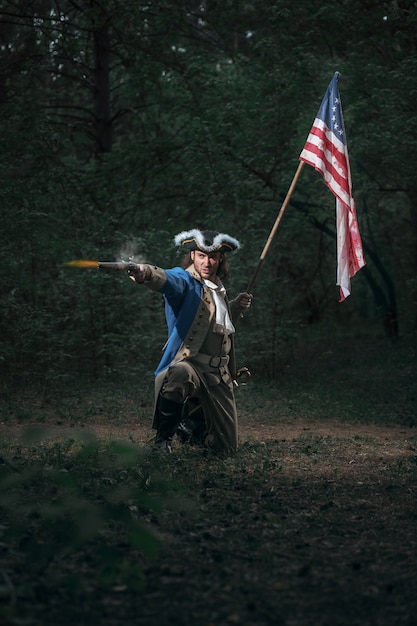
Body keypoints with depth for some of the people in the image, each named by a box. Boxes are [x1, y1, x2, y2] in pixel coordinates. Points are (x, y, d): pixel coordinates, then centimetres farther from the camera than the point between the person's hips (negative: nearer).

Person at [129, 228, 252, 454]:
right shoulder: (186, 281, -7)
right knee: (179, 375, -44)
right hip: (189, 365, -7)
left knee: (226, 445, 8)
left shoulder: (218, 288, 16)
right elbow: (168, 280, -33)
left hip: (219, 375, 7)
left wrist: (236, 307, 15)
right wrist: (146, 273, -56)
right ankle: (162, 440, -22)